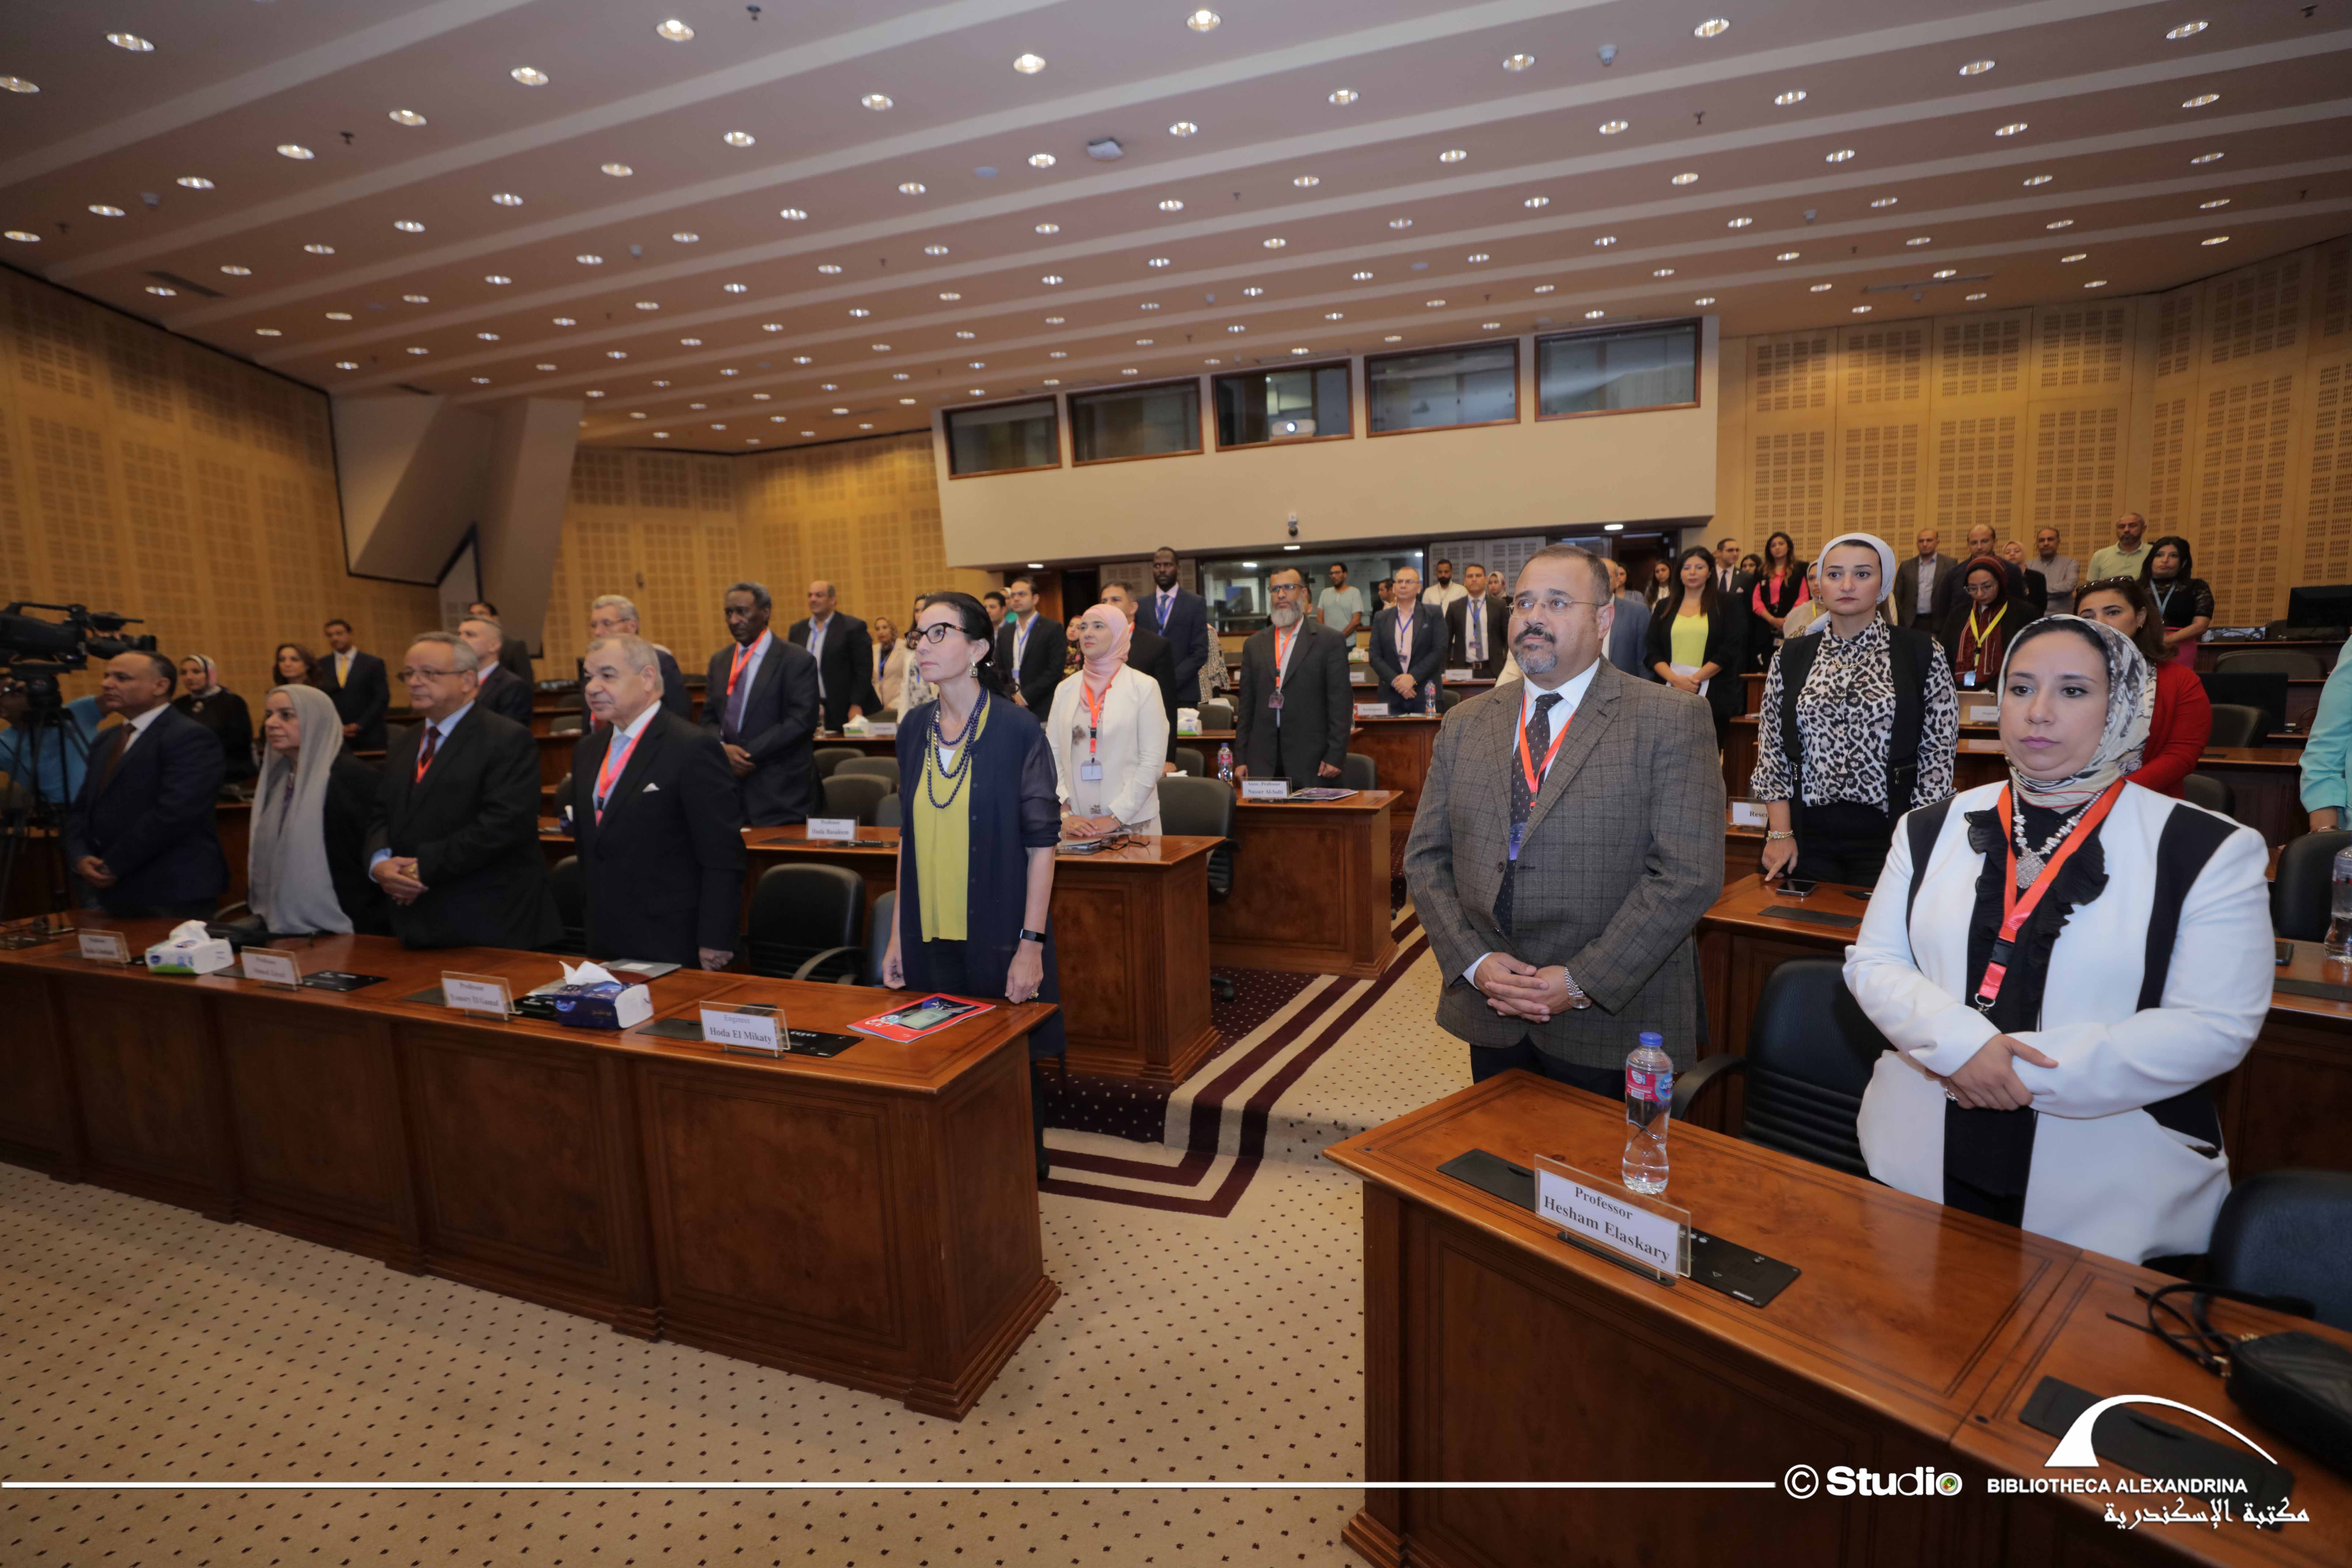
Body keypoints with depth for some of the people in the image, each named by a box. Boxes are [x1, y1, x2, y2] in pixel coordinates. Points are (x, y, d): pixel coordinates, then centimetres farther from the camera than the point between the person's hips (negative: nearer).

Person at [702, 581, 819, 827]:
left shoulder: (797, 661, -5)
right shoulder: (719, 661, 15)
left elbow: (801, 722, -13)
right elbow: (709, 718, 15)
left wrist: (749, 755, -14)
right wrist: (723, 748, -7)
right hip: (729, 787, 5)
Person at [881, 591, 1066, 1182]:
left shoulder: (1017, 729, -11)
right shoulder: (915, 729, 4)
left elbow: (1041, 842, -11)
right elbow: (909, 837, 10)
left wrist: (1032, 942, -15)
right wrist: (898, 935, 8)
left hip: (997, 936, -4)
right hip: (930, 937, 5)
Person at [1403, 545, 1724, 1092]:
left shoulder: (1672, 721, -6)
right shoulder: (1464, 724, 7)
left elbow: (1689, 873, -13)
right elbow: (1425, 856, 5)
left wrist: (1583, 983, -17)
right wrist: (1476, 961, -9)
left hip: (1613, 1024, -3)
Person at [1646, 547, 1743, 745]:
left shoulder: (1724, 606, 7)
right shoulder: (1665, 608, 13)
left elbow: (1729, 650, -2)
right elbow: (1653, 652, 6)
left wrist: (1695, 679, -12)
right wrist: (1675, 679, -11)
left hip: (1712, 695, -1)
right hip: (1669, 693, 2)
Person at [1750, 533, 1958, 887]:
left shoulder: (1922, 654, 0)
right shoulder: (1790, 657, 5)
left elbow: (1938, 755, -2)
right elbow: (1772, 750, 3)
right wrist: (1780, 833, -4)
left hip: (1886, 836, -1)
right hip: (1806, 835, 2)